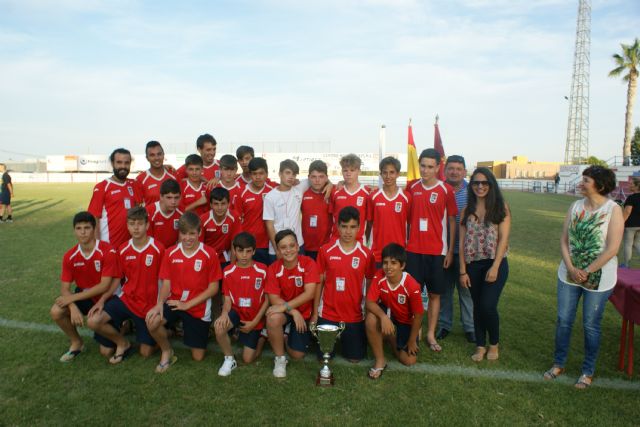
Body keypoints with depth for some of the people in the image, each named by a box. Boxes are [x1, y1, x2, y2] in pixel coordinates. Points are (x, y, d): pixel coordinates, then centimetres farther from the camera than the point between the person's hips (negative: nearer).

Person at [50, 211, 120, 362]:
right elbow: (65, 288, -8)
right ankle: (76, 343, 4)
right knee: (56, 312, -24)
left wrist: (73, 297, -22)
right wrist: (74, 308, -27)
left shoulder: (107, 252, -23)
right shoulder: (70, 256, -9)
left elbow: (104, 286, -23)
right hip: (84, 297, 4)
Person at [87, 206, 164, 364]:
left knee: (146, 353, 2)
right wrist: (102, 299, -8)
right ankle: (123, 343, 9)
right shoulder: (123, 250, -2)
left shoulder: (158, 249, -16)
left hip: (149, 305, -3)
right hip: (126, 299, 4)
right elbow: (117, 280, 6)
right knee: (93, 321, -18)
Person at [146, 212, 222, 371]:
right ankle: (167, 352, 1)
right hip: (174, 302, 2)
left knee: (198, 357, 3)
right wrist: (160, 303, -20)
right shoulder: (170, 253, -2)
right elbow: (166, 283, 0)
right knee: (152, 321, -30)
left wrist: (187, 304, -14)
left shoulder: (209, 254, -11)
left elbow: (213, 288, -8)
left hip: (198, 307, -2)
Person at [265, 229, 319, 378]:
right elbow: (274, 298, -15)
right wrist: (293, 312, -27)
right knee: (273, 317, -36)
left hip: (303, 312, 0)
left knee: (297, 355, -7)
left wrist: (286, 306, -33)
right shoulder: (273, 268, -13)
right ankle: (280, 358, -10)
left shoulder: (308, 263, -18)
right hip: (284, 311, 1)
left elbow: (309, 293, -26)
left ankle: (289, 334, 29)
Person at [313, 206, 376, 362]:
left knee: (355, 358, 6)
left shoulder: (366, 254, -6)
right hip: (328, 314, 0)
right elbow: (319, 282, 1)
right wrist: (315, 312, 3)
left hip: (355, 316, 0)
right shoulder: (325, 250, -6)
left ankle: (345, 339, 37)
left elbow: (370, 286, 2)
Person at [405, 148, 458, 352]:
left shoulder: (446, 190, -3)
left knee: (434, 294, 8)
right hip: (413, 249, 1)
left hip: (436, 251, -1)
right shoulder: (411, 187, 4)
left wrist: (450, 250, -2)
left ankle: (431, 334, 20)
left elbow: (452, 221, 1)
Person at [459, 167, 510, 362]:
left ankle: (494, 344, 18)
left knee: (488, 306, -9)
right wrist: (463, 271, 0)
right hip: (473, 264, 3)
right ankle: (480, 346, 25)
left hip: (495, 263, -3)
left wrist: (495, 267, -13)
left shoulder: (500, 207, -2)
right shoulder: (467, 210, 6)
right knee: (478, 307, 9)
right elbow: (462, 241, 4)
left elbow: (503, 239, -7)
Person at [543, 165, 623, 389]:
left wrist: (587, 272, -14)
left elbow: (612, 249, -16)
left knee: (591, 325, 9)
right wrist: (571, 268, -10)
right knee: (563, 320, 10)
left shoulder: (613, 210, -12)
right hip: (569, 274, 4)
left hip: (598, 278, -4)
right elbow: (564, 240, 2)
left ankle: (588, 371, 27)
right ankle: (559, 363, 29)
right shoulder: (575, 206, 2)